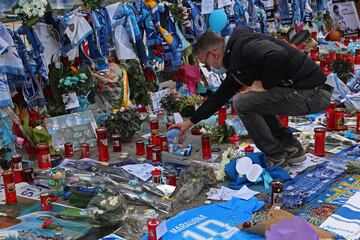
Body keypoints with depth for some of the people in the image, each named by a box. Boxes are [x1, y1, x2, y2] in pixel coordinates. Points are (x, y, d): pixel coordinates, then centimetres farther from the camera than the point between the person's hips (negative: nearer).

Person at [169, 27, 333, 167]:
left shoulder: (242, 44, -14)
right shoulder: (235, 64, 16)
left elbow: (279, 57, -32)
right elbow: (220, 96, 25)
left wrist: (263, 84, -14)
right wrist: (191, 122, 29)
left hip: (312, 92, -10)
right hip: (305, 91, 10)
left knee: (243, 103, -11)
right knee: (252, 102, 20)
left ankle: (277, 158, 4)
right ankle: (292, 149, 20)